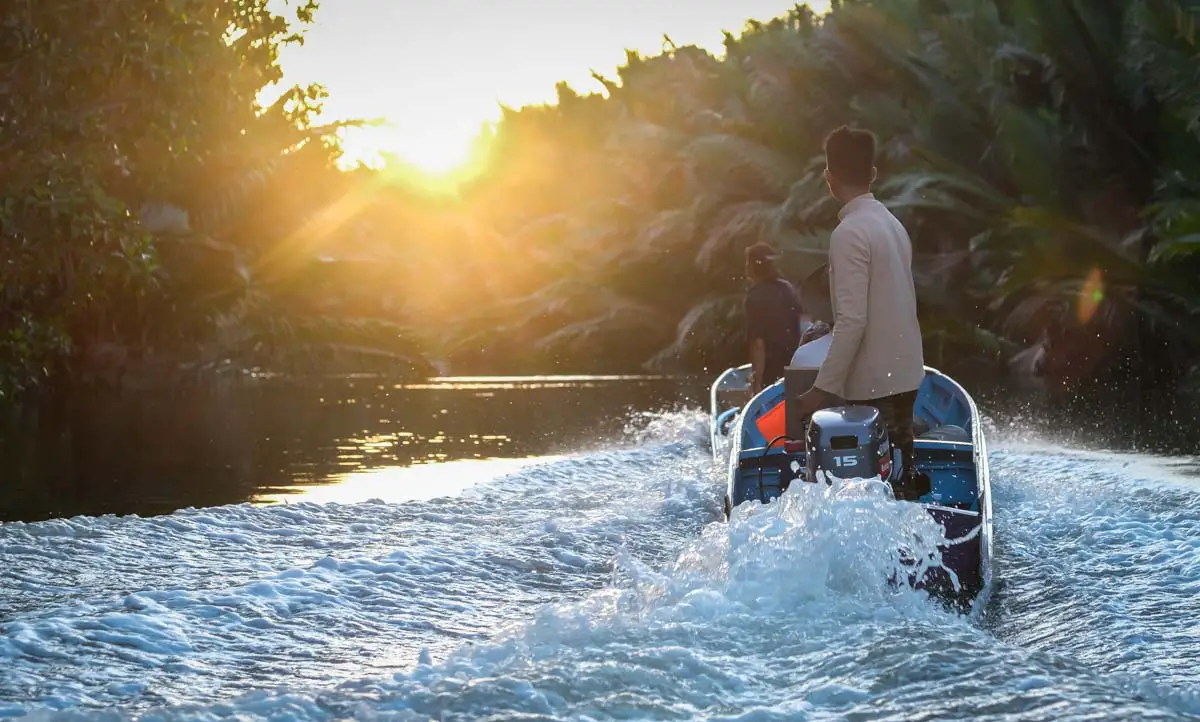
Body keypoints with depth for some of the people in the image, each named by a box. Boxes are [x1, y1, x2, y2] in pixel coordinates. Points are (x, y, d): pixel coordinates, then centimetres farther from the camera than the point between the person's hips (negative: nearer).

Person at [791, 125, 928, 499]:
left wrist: (823, 388, -20)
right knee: (899, 475, 14)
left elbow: (852, 319, -23)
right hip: (904, 373, 8)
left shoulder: (850, 233, -17)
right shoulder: (892, 223, 9)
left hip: (874, 383, -8)